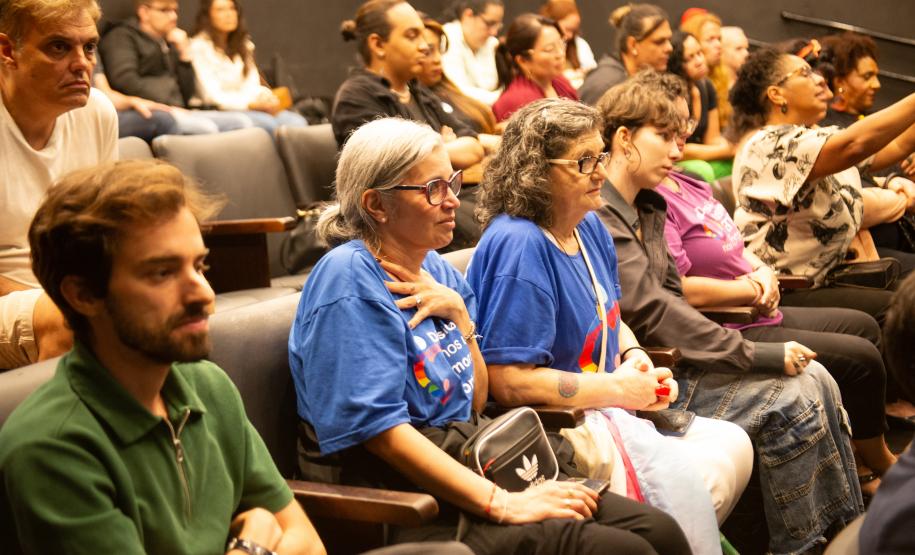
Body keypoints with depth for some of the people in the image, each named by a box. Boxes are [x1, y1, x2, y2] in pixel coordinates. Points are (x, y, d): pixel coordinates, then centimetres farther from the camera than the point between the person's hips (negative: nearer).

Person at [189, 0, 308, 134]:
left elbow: (252, 85, 10)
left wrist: (266, 97, -14)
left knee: (297, 122, -20)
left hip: (247, 108, 7)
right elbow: (213, 96, -13)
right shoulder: (199, 47, -5)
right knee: (268, 123, -33)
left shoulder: (243, 44, 18)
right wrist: (252, 104, -22)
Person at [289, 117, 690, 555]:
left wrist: (458, 313, -3)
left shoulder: (433, 269, 12)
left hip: (470, 461, 8)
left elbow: (475, 402, 14)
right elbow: (378, 428, -21)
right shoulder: (349, 280, -14)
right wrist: (502, 503, -23)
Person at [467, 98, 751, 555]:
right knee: (682, 481, -23)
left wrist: (636, 358, 2)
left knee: (734, 445, 4)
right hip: (553, 427, -10)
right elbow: (509, 383, -26)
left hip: (608, 409, 10)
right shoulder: (518, 245, -22)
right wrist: (618, 388, -18)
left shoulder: (590, 228, 8)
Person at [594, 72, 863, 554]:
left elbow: (670, 294, 13)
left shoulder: (647, 209, 14)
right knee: (791, 401, -17)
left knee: (815, 380, -1)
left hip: (670, 356, 9)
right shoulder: (598, 217, -18)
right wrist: (760, 354, -19)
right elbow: (653, 314, -22)